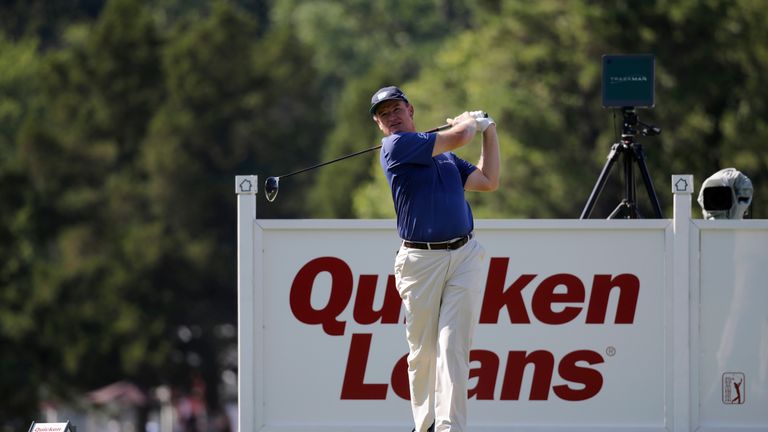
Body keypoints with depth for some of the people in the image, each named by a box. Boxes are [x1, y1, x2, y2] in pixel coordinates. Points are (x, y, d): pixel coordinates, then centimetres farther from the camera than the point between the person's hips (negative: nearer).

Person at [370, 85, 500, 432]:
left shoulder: (444, 155, 20)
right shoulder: (397, 146, -3)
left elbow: (489, 182, 23)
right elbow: (456, 138, -8)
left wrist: (489, 132, 21)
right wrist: (472, 121, 13)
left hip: (464, 257, 4)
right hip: (421, 259, -4)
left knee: (453, 348, -8)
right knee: (423, 351, 3)